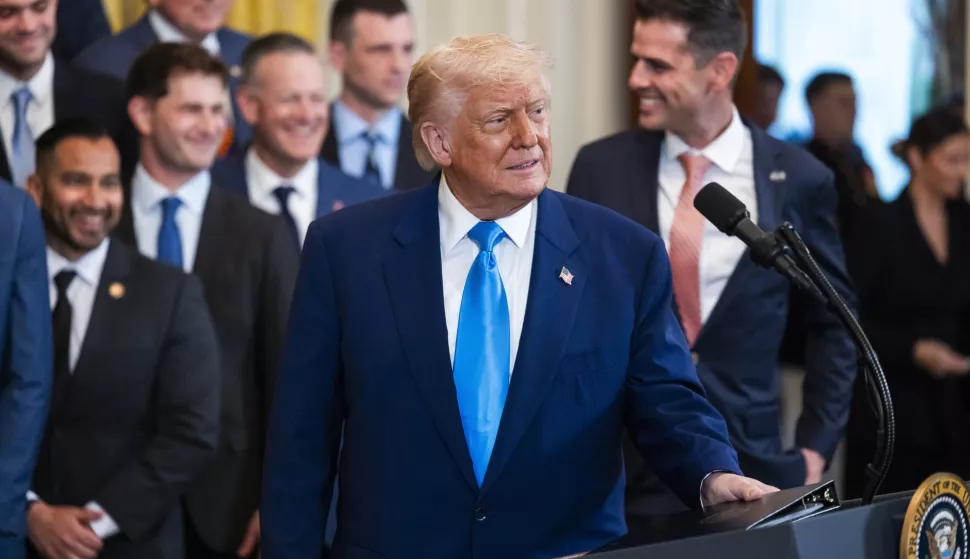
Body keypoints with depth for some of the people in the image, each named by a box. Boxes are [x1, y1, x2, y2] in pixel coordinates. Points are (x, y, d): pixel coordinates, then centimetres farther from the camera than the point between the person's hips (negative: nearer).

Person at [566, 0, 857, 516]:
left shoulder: (797, 180, -2)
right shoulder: (601, 167, 0)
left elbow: (832, 325, 10)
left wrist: (816, 449, 4)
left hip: (748, 465, 0)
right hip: (622, 469, 0)